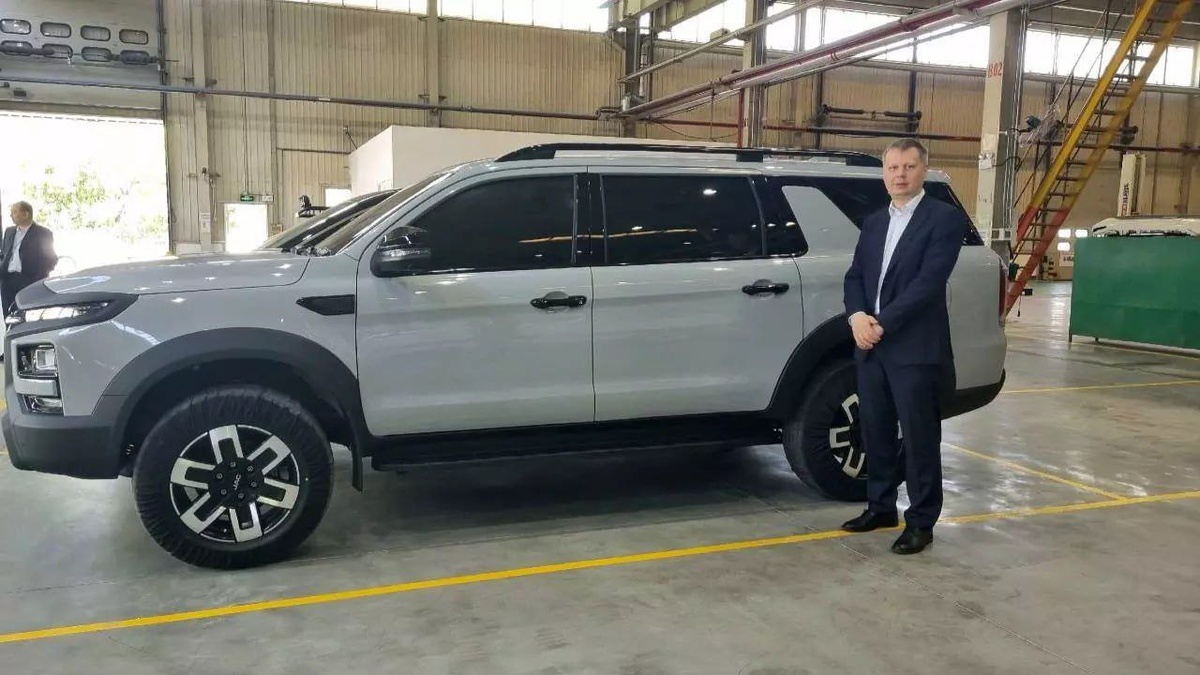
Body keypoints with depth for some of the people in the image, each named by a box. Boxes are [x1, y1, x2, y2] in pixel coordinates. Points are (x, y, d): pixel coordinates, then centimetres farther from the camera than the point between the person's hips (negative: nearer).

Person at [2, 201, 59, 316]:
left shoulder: (43, 233, 2)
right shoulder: (9, 232, 21)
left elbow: (51, 259, -1)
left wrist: (39, 279, -12)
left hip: (29, 281, -6)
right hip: (7, 280, 6)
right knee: (8, 316, 2)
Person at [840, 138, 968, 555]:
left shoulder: (945, 219, -5)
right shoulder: (873, 223, 16)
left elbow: (928, 281, -15)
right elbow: (855, 276, 12)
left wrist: (882, 323, -18)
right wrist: (857, 316, -9)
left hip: (916, 348, -6)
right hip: (871, 347, 6)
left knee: (919, 437, 2)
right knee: (875, 432, 13)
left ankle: (921, 521, 13)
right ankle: (880, 507, 28)